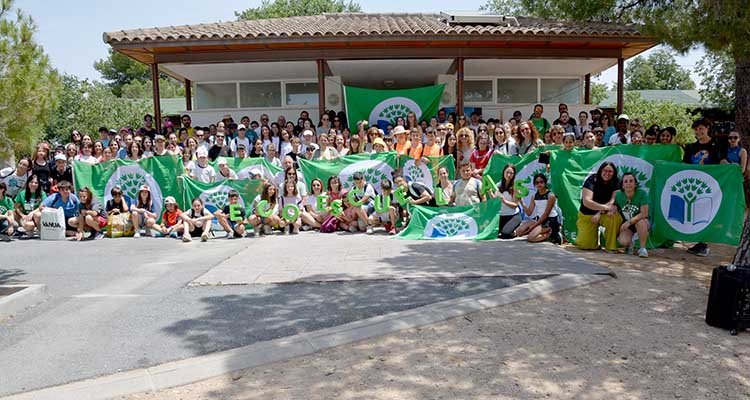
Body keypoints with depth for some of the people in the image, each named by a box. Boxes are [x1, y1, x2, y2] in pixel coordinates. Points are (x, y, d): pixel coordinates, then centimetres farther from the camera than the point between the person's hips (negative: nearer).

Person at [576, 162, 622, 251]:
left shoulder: (615, 183, -6)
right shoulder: (592, 180, -13)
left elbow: (613, 201, -15)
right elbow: (586, 201, -24)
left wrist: (599, 213, -27)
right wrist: (606, 207, -29)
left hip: (605, 214, 2)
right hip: (587, 215, -2)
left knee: (616, 217, -34)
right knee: (585, 245, -14)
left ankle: (610, 247, -17)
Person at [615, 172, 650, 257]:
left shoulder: (641, 193, -19)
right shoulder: (618, 195, -12)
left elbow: (644, 214, -22)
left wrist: (629, 222, -28)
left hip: (641, 221, -1)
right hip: (625, 224, 1)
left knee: (641, 222, -38)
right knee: (623, 242, -28)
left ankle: (643, 248, -17)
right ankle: (630, 243, 13)